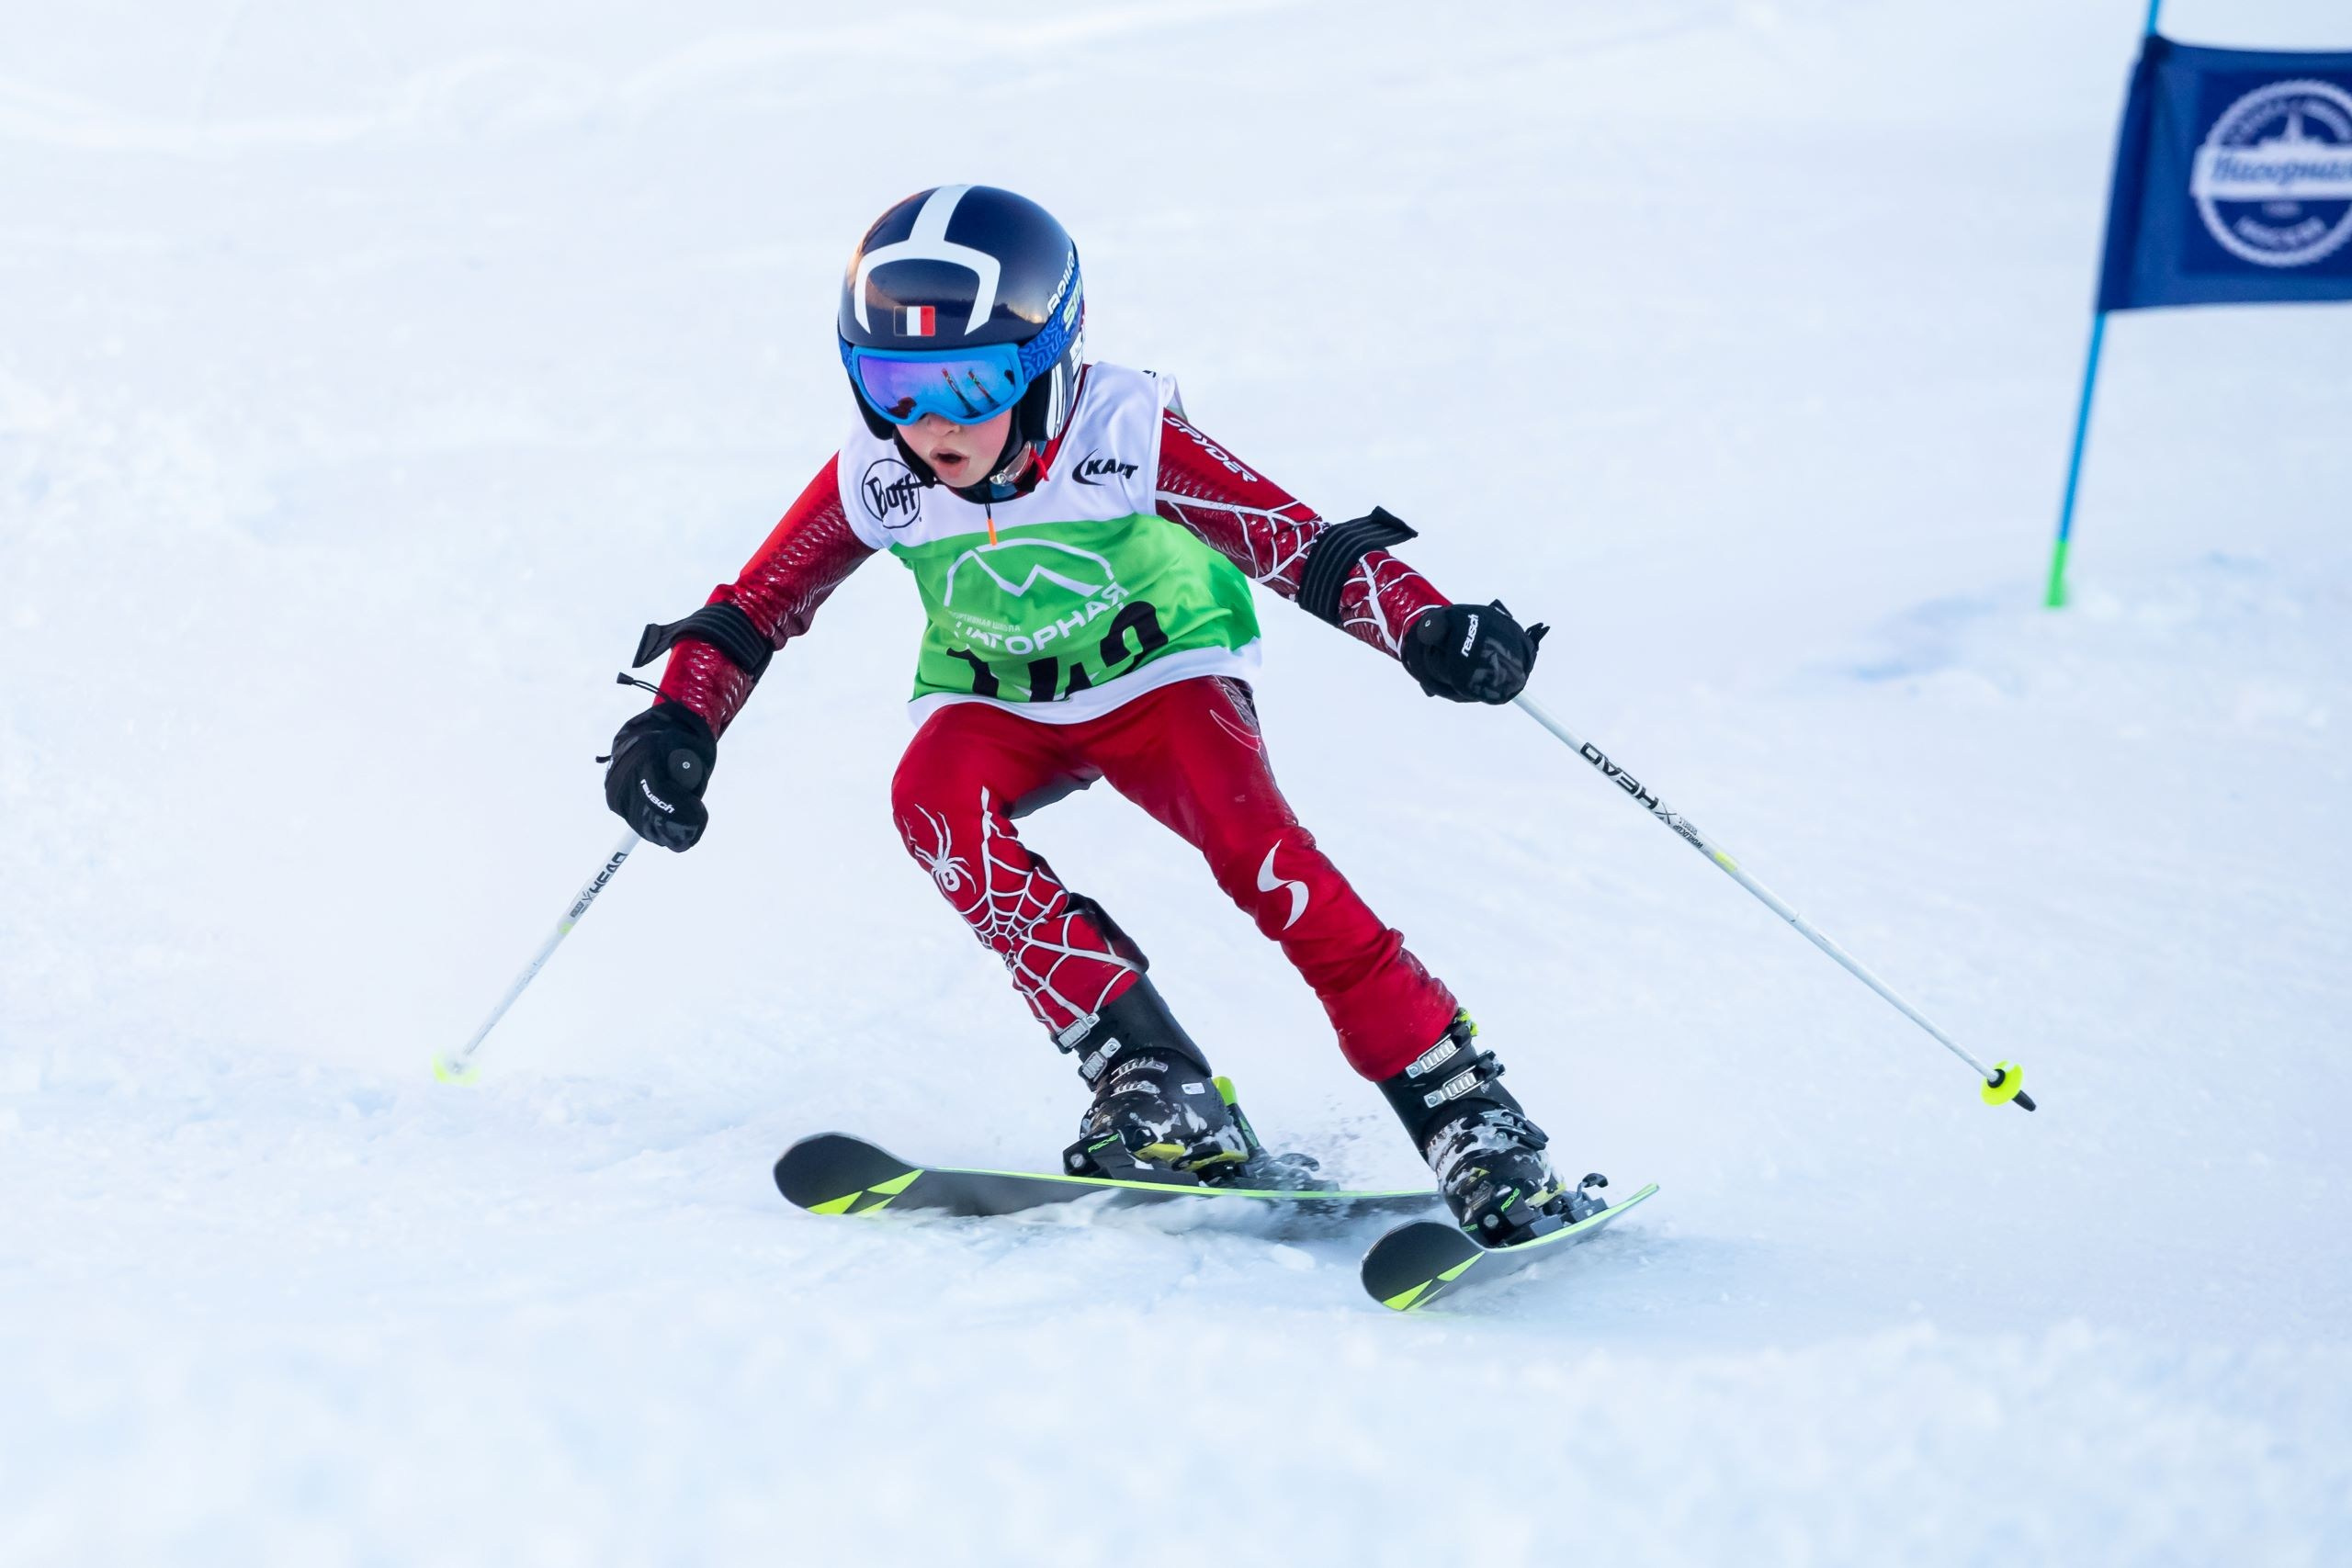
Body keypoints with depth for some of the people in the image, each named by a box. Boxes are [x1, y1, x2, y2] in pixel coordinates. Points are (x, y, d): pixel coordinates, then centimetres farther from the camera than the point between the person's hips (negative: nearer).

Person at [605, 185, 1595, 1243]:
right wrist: (678, 726, -21)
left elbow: (1297, 543, -27)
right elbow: (756, 605, -6)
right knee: (933, 798, -30)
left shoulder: (1124, 438, -26)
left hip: (1160, 674, -3)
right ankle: (1153, 1083, -31)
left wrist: (1426, 629, -42)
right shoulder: (877, 478, -18)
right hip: (997, 707, 3)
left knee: (1252, 844, -30)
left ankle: (1463, 1114, -26)